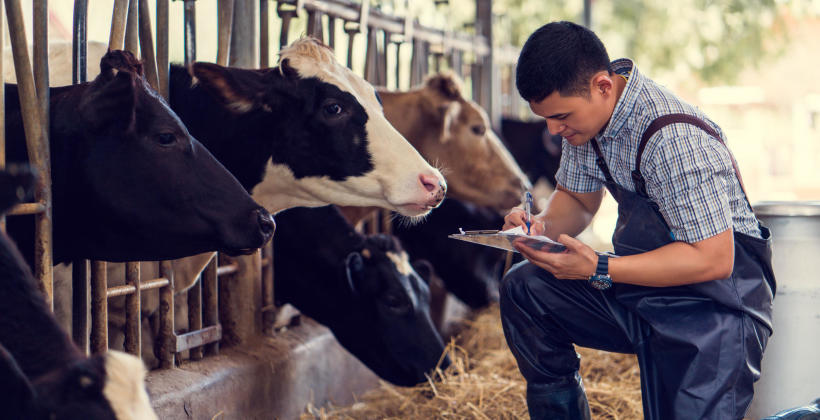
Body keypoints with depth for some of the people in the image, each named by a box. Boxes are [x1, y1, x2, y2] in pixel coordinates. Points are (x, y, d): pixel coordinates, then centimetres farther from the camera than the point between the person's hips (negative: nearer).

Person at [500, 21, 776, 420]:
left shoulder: (675, 139, -27)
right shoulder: (583, 112, -1)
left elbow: (713, 259, -27)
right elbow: (576, 200, 15)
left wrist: (598, 270, -28)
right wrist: (541, 225, -9)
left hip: (714, 300, -8)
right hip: (638, 293, 8)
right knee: (522, 289, -4)